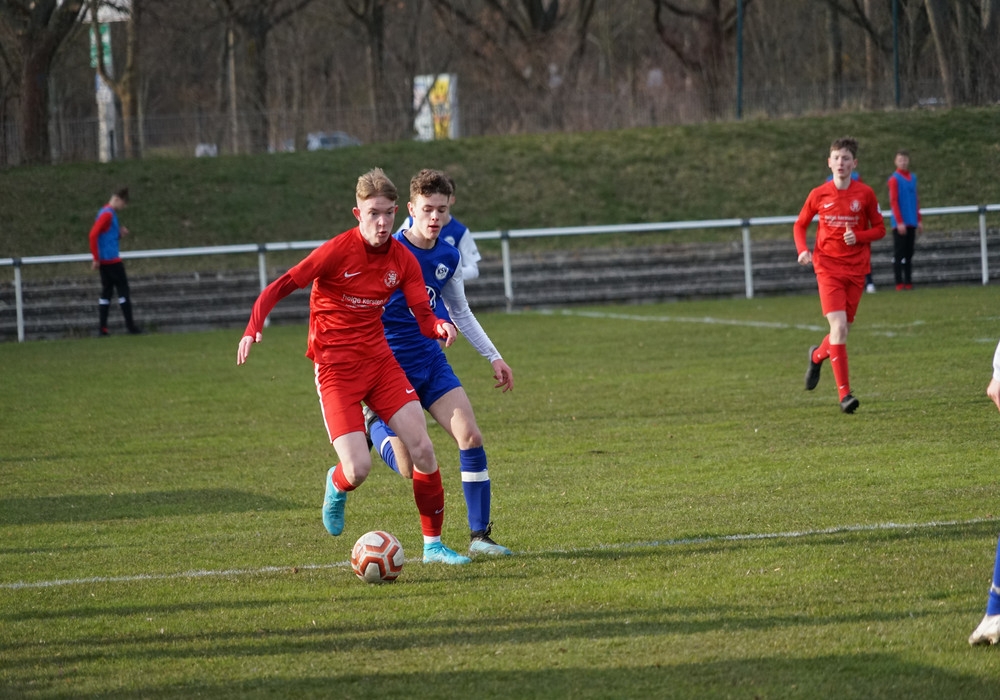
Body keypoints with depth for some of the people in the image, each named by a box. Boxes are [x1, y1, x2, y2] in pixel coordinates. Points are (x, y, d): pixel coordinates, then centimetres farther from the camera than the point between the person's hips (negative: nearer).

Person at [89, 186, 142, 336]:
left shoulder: (109, 213, 16)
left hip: (105, 261, 9)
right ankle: (130, 325, -2)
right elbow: (93, 235, -22)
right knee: (123, 288, -4)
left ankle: (102, 327, 3)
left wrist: (119, 233, 6)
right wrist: (96, 258, -20)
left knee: (106, 292, 7)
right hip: (112, 260, -9)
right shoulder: (107, 214, -13)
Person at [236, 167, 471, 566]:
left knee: (423, 449, -6)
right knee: (358, 469, -15)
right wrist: (253, 329, -28)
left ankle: (433, 545, 8)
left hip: (380, 361, 5)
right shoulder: (337, 252, -14)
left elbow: (423, 316, -1)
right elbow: (279, 287, -13)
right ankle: (337, 485, 25)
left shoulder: (402, 260, 1)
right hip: (336, 369, -5)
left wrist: (439, 326, -25)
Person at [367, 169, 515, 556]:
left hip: (431, 363, 5)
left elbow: (460, 313, 19)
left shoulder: (449, 257, 3)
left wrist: (494, 358, 16)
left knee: (470, 437, -12)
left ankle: (479, 536, -3)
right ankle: (373, 423, 26)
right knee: (410, 470, -8)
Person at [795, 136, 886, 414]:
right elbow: (800, 225, 12)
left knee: (843, 329, 8)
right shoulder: (819, 195, 0)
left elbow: (879, 228, 6)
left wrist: (858, 236, -14)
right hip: (828, 267, -2)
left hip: (856, 269, 2)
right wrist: (803, 250, -6)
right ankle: (845, 394, -15)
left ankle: (817, 355, 44)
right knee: (838, 325, -16)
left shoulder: (865, 194, -1)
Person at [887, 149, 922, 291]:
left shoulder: (913, 178, 14)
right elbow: (893, 201, -10)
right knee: (898, 253, -5)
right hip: (900, 224, -6)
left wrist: (919, 220, 15)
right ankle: (899, 283, -6)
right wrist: (899, 222, -16)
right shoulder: (894, 179, -5)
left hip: (911, 223, 6)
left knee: (909, 253, 8)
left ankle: (908, 282, 11)